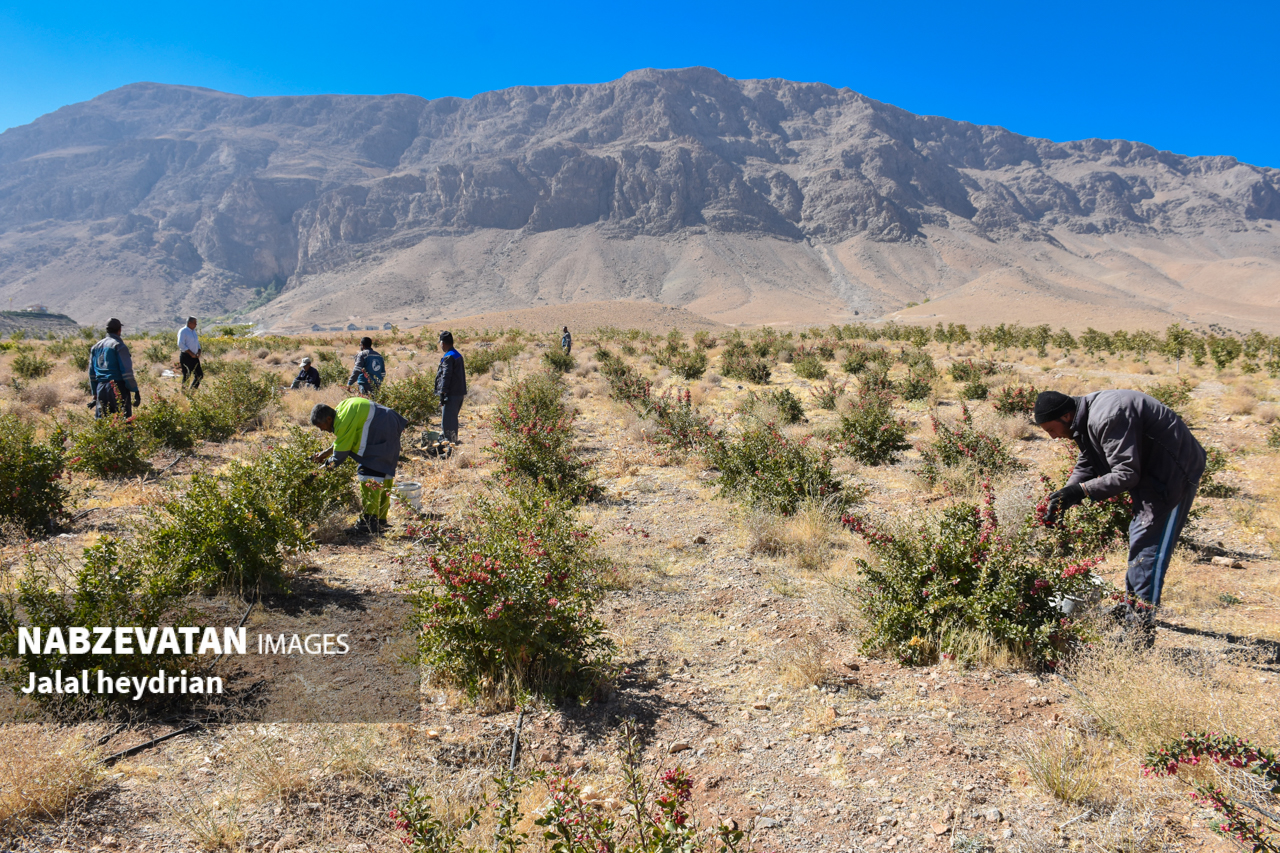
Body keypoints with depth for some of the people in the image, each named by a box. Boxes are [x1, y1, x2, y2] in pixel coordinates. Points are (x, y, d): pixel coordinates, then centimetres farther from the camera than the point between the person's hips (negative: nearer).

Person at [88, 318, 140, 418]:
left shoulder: (96, 347, 16)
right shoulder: (119, 346, -6)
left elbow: (92, 373, 19)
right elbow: (127, 371, -12)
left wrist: (95, 394, 24)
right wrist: (135, 391, -8)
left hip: (101, 389, 6)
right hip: (117, 387, -6)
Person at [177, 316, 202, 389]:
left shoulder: (193, 331, 15)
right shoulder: (183, 331, -9)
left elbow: (197, 343, 24)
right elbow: (181, 344, -18)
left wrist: (199, 352, 4)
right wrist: (191, 353, -20)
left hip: (194, 357, 8)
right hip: (186, 357, -8)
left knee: (199, 375, 4)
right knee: (186, 376, -5)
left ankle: (192, 391, 14)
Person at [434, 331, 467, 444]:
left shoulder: (448, 357, -13)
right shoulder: (458, 355, 16)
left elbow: (446, 376, -18)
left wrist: (442, 393, -17)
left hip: (451, 394, -10)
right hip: (459, 392, 10)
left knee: (447, 421, -7)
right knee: (453, 419, 17)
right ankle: (454, 441, 24)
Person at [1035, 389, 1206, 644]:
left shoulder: (1108, 418, -30)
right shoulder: (1085, 418, 2)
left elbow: (1126, 474, -31)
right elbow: (1085, 466, 6)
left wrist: (1081, 490, -33)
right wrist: (1065, 495, -9)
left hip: (1175, 473, -11)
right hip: (1151, 473, 11)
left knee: (1147, 545, -12)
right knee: (1140, 538, 20)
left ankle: (1141, 631, -10)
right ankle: (1133, 610, 36)